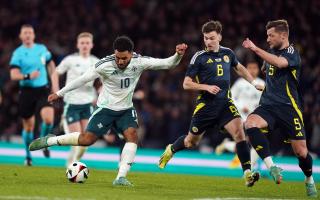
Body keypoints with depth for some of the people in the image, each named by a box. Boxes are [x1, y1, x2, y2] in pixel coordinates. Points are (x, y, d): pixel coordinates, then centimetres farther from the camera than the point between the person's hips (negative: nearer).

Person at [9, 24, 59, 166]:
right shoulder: (18, 53, -3)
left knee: (48, 119, -21)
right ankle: (28, 156, 23)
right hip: (26, 91, -1)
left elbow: (51, 67, 17)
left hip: (43, 90, 1)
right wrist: (28, 76, -26)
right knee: (28, 126, 5)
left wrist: (55, 86, 10)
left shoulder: (42, 49, 7)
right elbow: (13, 75, -10)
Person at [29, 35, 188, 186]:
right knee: (87, 139, -8)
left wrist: (178, 55, -36)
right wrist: (59, 93, -8)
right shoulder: (105, 65, -22)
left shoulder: (139, 62, -15)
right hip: (106, 108, -3)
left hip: (126, 110, 3)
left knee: (132, 135, -22)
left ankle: (121, 177, -23)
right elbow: (83, 79, -13)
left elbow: (167, 64, -15)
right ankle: (49, 141, 12)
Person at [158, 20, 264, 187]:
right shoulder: (199, 57, -7)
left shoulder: (227, 53, 5)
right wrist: (207, 87, -19)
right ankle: (171, 150, 45)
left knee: (239, 132, -20)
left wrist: (254, 82, 21)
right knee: (192, 141, 11)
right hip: (205, 104, -2)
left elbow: (239, 68, 28)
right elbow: (186, 84, -7)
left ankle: (247, 174, -22)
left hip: (225, 102, 2)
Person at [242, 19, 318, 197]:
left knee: (301, 151, -3)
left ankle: (310, 180, 27)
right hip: (268, 105, 5)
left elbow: (280, 63, -32)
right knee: (250, 124, -28)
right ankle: (271, 166, -29)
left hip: (289, 108, -5)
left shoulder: (292, 53, -8)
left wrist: (256, 49, -35)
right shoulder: (273, 52, 13)